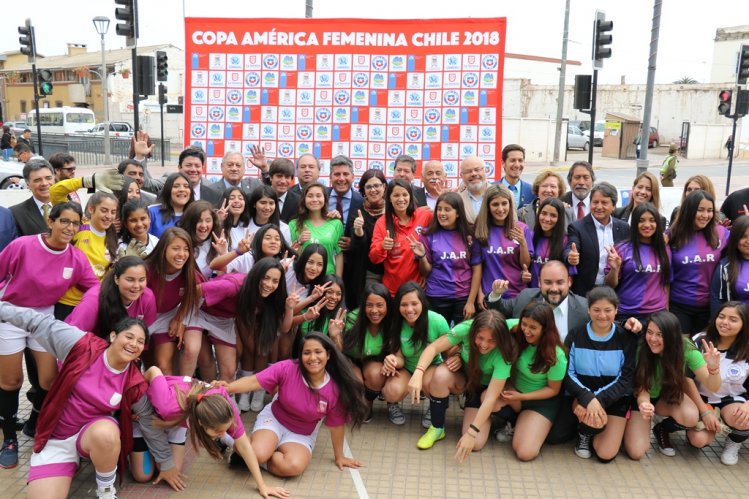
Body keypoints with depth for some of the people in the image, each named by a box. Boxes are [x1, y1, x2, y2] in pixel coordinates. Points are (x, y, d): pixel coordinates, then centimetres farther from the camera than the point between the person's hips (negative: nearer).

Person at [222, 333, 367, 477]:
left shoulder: (336, 389, -19)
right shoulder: (287, 368, -21)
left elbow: (337, 425, -7)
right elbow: (254, 381, -25)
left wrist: (339, 456, 4)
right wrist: (225, 388, -41)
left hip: (302, 434, 1)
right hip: (273, 419, -1)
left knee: (294, 466, -30)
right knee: (258, 454, -31)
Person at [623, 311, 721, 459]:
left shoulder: (686, 349, -26)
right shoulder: (640, 349, -29)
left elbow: (712, 386, -24)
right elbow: (642, 388, -20)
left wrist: (713, 368, -47)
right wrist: (643, 403, -44)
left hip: (668, 396, 2)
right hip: (641, 398, -2)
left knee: (691, 417, -32)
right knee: (636, 452, -17)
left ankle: (662, 429, 3)